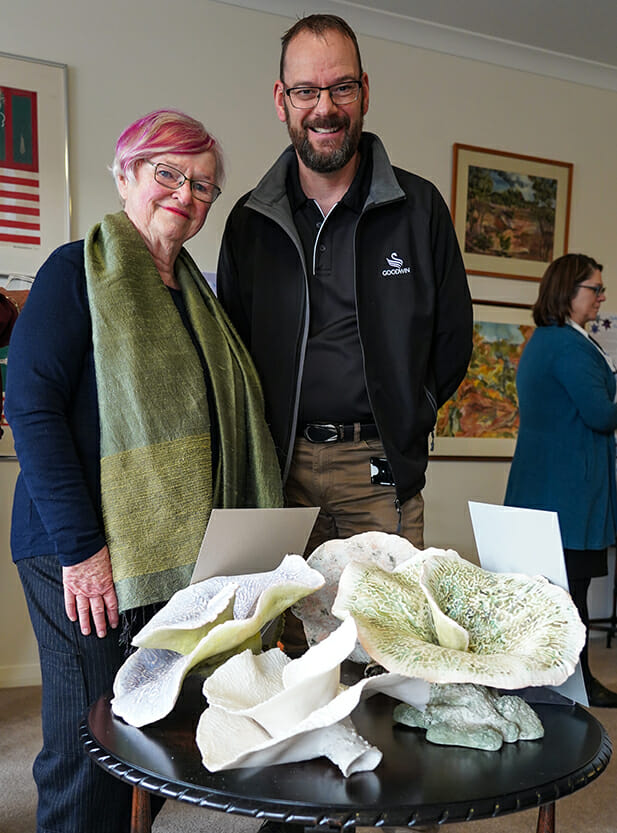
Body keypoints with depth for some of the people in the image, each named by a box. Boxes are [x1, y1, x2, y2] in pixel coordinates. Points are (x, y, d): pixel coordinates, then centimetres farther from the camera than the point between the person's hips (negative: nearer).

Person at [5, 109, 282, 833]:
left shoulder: (195, 291, 16)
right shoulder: (79, 270, -5)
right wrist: (80, 544, -18)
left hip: (180, 556, 7)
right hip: (85, 555, -6)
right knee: (89, 756, 4)